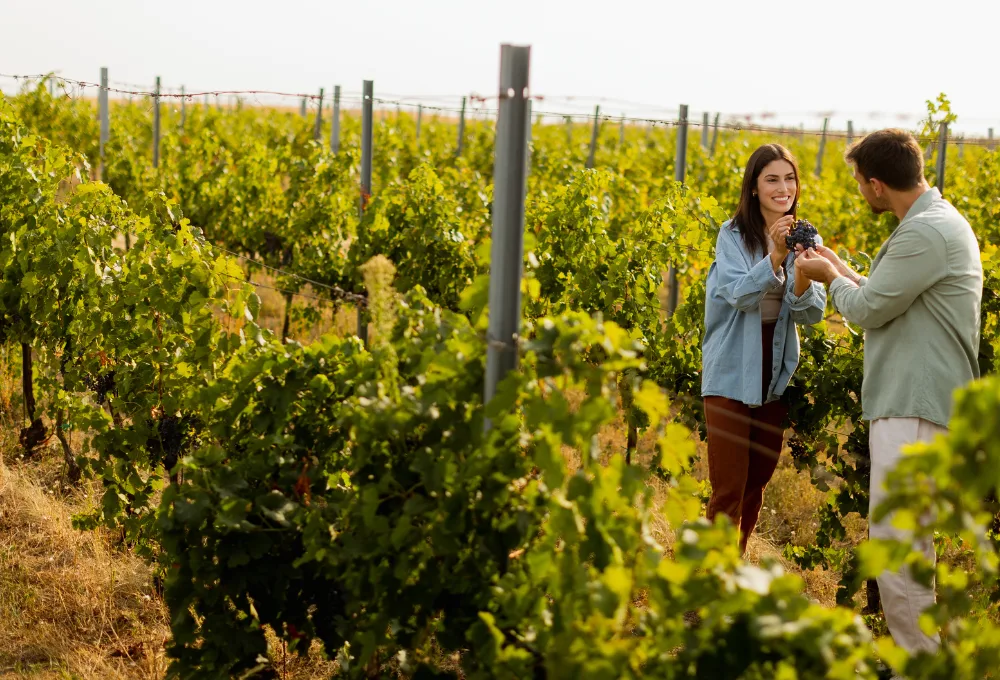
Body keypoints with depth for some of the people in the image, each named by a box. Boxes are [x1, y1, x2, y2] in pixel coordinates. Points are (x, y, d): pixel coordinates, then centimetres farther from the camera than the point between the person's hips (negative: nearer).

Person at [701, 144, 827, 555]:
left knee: (757, 484, 14)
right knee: (728, 489, -6)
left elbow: (812, 314, -6)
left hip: (777, 376, 4)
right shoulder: (733, 235, -6)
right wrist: (775, 254, -34)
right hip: (732, 375, -4)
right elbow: (740, 295, -20)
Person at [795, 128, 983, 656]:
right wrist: (843, 272, 22)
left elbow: (868, 310, -13)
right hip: (910, 400, 11)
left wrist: (831, 277, 4)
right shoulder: (936, 221, 15)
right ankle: (918, 655, 26)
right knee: (908, 543, 17)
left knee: (894, 544, -11)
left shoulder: (926, 232, -18)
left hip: (916, 410, -11)